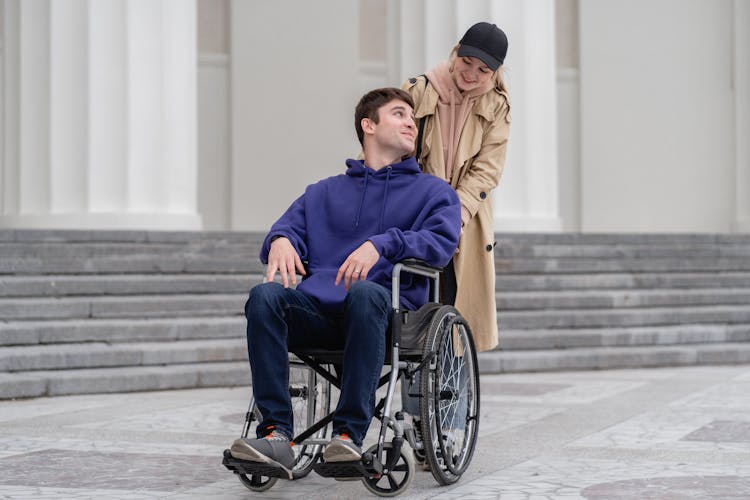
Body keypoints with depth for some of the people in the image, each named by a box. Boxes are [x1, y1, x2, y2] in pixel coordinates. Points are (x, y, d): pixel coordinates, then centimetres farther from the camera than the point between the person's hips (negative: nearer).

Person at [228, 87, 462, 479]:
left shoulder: (433, 192, 19)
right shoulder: (324, 192, 30)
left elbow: (442, 241, 0)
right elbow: (290, 225, 18)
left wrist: (382, 245, -17)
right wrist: (280, 240, -8)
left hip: (387, 313, -3)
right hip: (318, 311, 3)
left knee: (365, 293, -39)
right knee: (265, 296, -29)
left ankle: (350, 434, -39)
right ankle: (276, 434, -34)